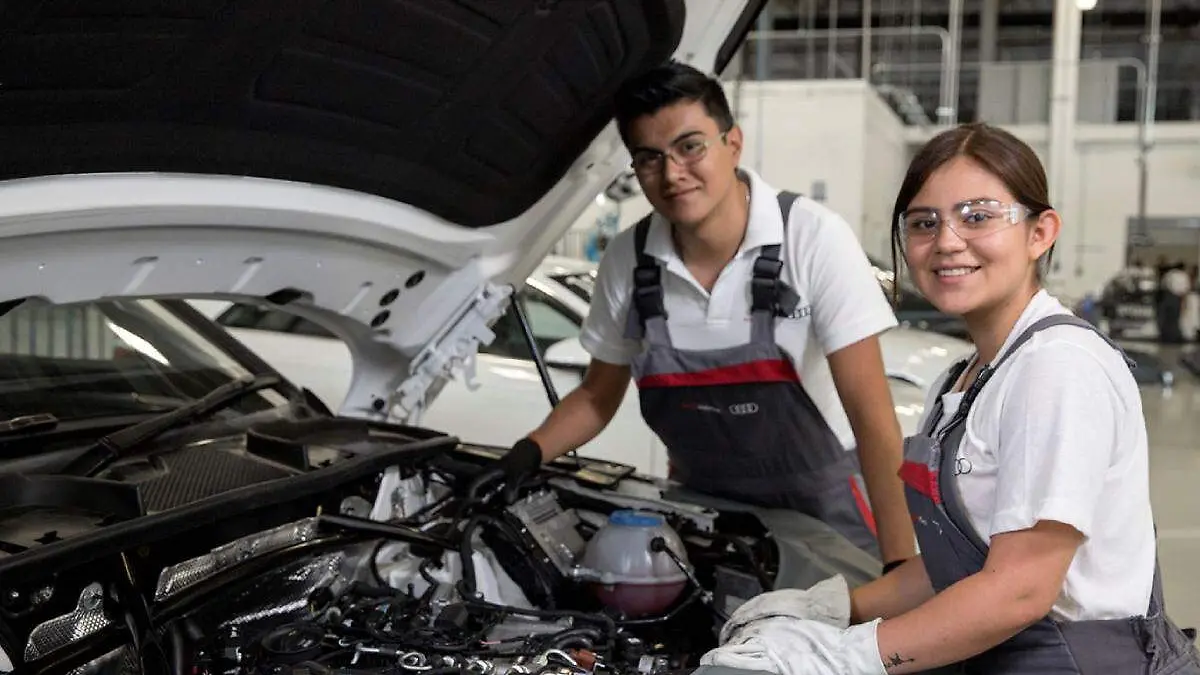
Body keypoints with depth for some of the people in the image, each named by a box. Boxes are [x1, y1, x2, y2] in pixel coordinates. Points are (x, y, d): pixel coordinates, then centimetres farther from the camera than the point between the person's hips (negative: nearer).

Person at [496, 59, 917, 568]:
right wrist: (526, 455, -13)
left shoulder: (815, 239, -19)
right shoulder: (626, 260, -8)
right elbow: (598, 396, 6)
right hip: (699, 504, 3)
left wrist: (900, 565, -24)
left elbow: (872, 412, -20)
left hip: (819, 506, -3)